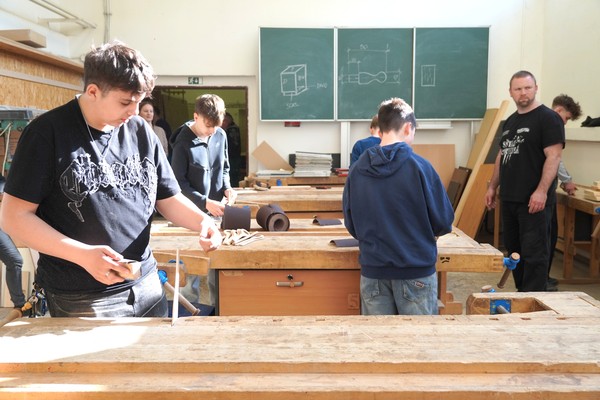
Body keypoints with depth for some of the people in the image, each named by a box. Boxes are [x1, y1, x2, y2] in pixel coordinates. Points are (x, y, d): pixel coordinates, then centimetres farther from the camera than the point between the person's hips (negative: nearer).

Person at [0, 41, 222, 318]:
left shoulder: (141, 132, 4)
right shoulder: (47, 133, -10)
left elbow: (168, 199, 10)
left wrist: (201, 220, -11)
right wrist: (83, 255, -21)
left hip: (146, 285, 5)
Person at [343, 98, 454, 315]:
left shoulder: (357, 170, -2)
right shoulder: (419, 166, -12)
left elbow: (351, 224, 7)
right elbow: (444, 222, -6)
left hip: (373, 272, 3)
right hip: (416, 270, -3)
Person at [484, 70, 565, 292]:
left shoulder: (548, 118, -6)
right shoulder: (510, 121, 17)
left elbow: (553, 156, -15)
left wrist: (542, 191, -22)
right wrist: (492, 187, 17)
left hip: (534, 200, -8)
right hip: (509, 198, 8)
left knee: (534, 252, -4)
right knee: (514, 250, 14)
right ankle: (521, 294, 26)